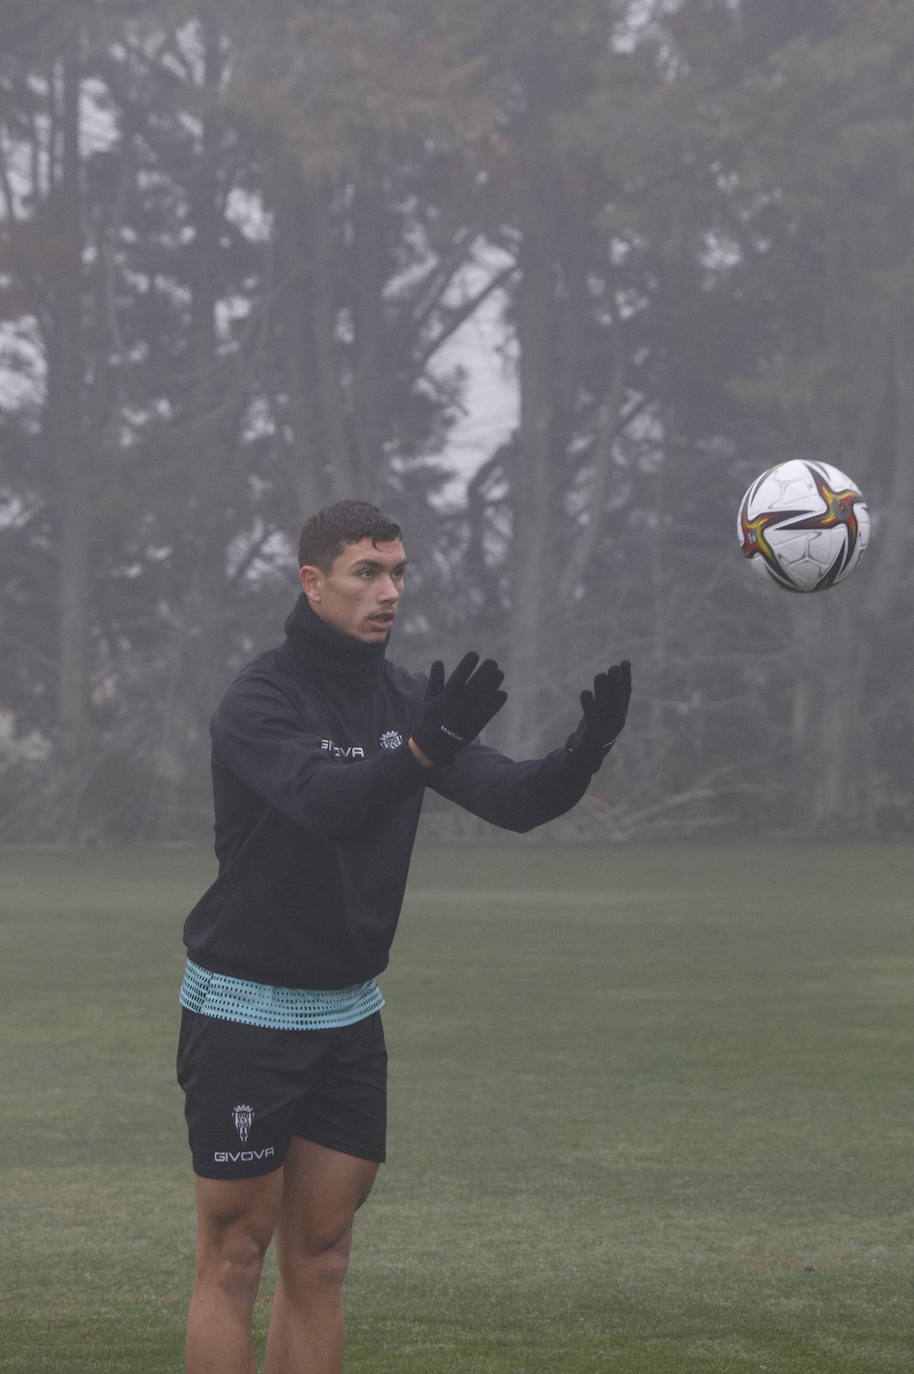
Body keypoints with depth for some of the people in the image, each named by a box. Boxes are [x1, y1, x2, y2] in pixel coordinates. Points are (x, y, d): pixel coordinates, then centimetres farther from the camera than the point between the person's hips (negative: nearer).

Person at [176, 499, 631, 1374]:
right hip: (244, 1009, -7)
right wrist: (425, 748, -51)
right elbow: (325, 801, -34)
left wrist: (583, 752, -24)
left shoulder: (405, 700, 5)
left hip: (348, 1010, 7)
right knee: (236, 1256, -4)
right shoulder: (259, 701, -16)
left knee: (319, 1259, 8)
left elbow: (509, 800, -4)